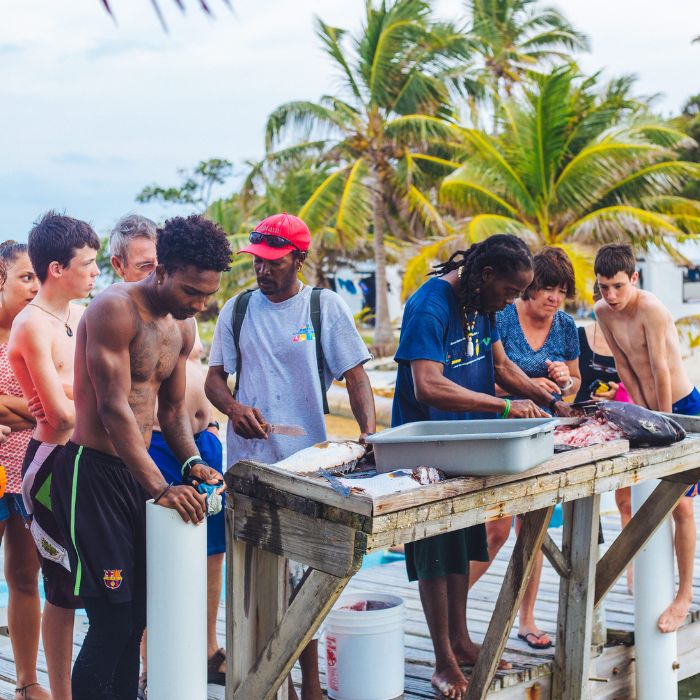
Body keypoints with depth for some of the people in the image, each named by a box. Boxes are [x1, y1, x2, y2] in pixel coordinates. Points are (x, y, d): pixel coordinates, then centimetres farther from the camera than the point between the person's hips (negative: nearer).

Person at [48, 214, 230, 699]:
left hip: (136, 472, 8)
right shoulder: (115, 309, -16)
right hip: (92, 472, -8)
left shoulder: (183, 326, 11)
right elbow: (113, 409, -22)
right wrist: (161, 488, -27)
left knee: (136, 617, 11)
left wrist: (191, 463, 1)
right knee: (113, 620, -9)